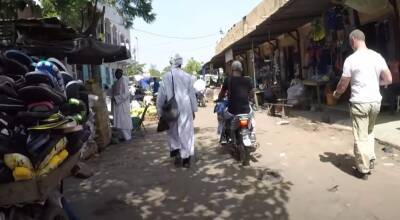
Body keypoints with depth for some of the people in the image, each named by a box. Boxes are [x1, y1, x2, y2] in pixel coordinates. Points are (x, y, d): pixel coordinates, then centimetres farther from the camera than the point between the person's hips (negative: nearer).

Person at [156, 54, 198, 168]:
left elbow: (161, 95, -3)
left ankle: (176, 151, 1)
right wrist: (194, 110, 14)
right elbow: (192, 94, 5)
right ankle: (186, 159, 10)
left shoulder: (166, 76, -5)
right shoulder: (187, 76, -2)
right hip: (185, 108, 1)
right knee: (186, 132, 7)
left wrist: (160, 110, 6)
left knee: (173, 131, 17)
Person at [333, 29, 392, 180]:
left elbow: (343, 85, -6)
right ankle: (370, 162, 23)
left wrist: (336, 93, 15)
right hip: (375, 101, 5)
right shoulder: (377, 56, 4)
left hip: (359, 102, -5)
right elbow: (388, 80, 5)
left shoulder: (351, 59, -10)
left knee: (361, 137, 3)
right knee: (369, 132, 23)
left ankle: (363, 170, 10)